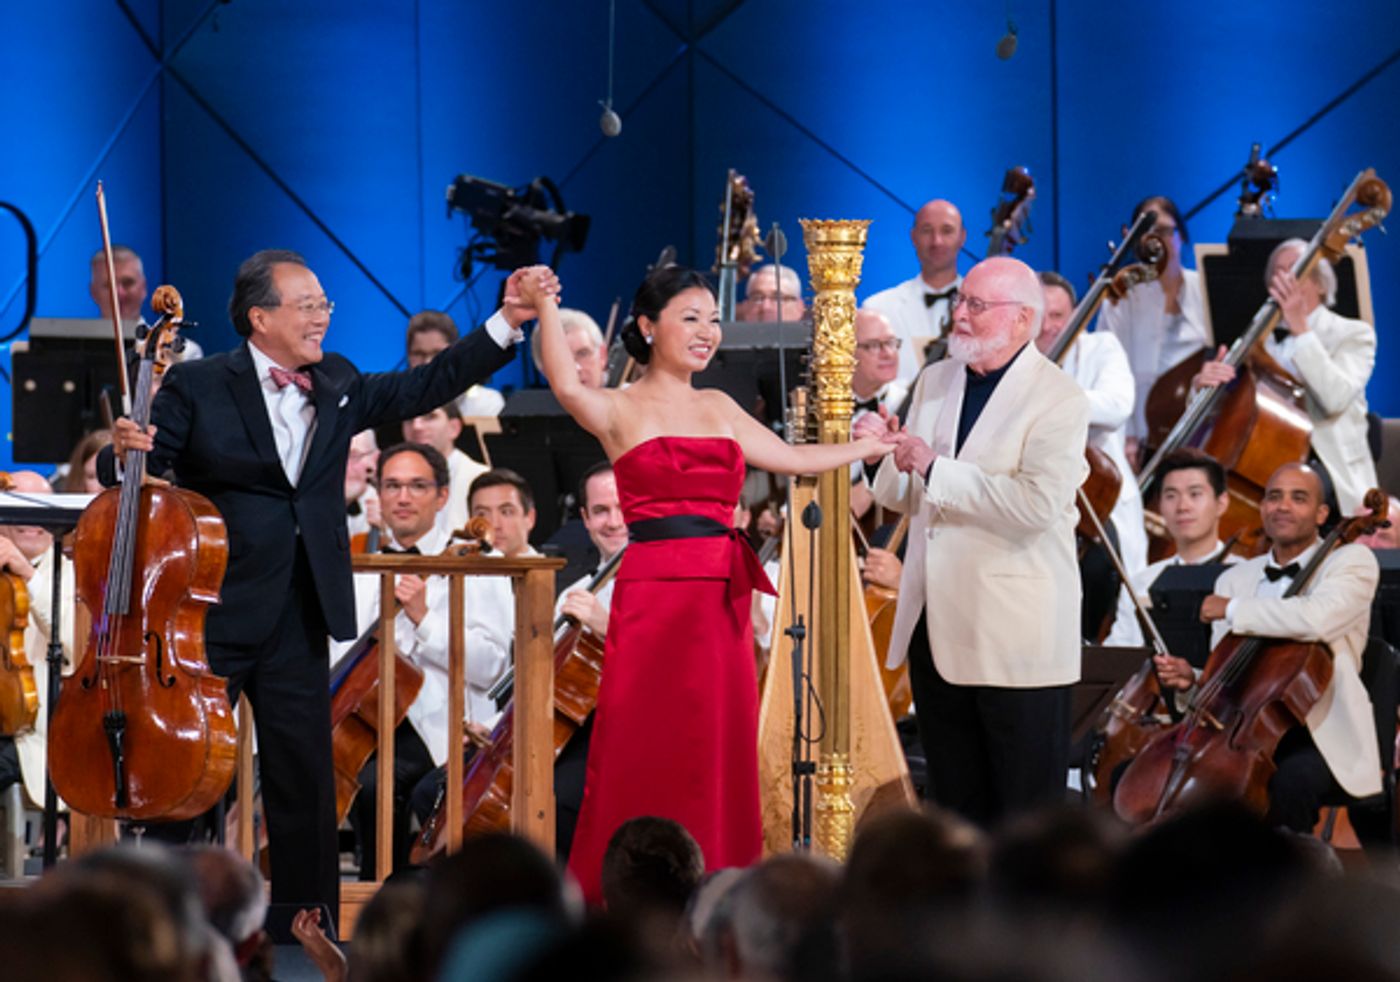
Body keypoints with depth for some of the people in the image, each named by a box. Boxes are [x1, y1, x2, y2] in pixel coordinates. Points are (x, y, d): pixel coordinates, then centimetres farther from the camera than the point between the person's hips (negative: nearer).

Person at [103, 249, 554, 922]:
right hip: (210, 615, -4)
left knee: (306, 784, 7)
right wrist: (127, 454, -28)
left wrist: (507, 323, 1)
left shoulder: (337, 387, 11)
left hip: (296, 624, 5)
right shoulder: (198, 387, -3)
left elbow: (428, 386, 9)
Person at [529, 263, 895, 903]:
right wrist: (546, 311, -35)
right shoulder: (619, 411, 0)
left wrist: (874, 445, 32)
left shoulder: (718, 408, 17)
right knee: (645, 757, -4)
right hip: (653, 595, -5)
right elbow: (567, 388, -22)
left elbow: (795, 458, 26)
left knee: (721, 753, 4)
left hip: (722, 601, 5)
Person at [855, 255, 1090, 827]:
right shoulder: (934, 382, 13)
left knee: (1028, 814, -3)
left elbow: (1039, 503, -23)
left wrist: (935, 469, -21)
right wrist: (886, 455, -4)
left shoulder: (1059, 400, -9)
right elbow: (904, 499, 18)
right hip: (938, 627, 7)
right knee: (956, 806, 12)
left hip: (1014, 631, -7)